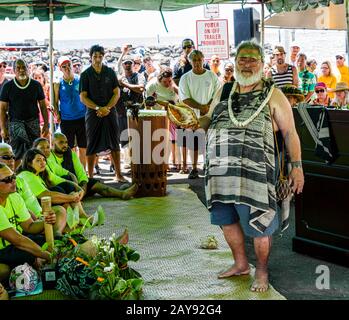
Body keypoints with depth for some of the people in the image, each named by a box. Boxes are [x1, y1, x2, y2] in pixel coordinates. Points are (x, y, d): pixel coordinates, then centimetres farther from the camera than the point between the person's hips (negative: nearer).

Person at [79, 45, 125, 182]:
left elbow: (117, 93, 4)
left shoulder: (110, 72, 7)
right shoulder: (86, 74, 1)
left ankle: (118, 174, 14)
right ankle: (90, 176, 8)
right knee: (92, 146, 1)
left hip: (110, 112, 2)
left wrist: (107, 108, -10)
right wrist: (97, 108, -15)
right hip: (93, 113, -2)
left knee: (114, 144, 5)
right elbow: (83, 97, -3)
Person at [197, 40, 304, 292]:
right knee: (227, 220, 15)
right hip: (221, 171, 5)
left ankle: (262, 271, 23)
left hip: (255, 172, -5)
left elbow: (290, 132, 0)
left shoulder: (272, 95, 1)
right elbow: (210, 119, 24)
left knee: (258, 223, 1)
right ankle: (241, 264, 36)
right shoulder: (224, 92, 14)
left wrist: (297, 166, -8)